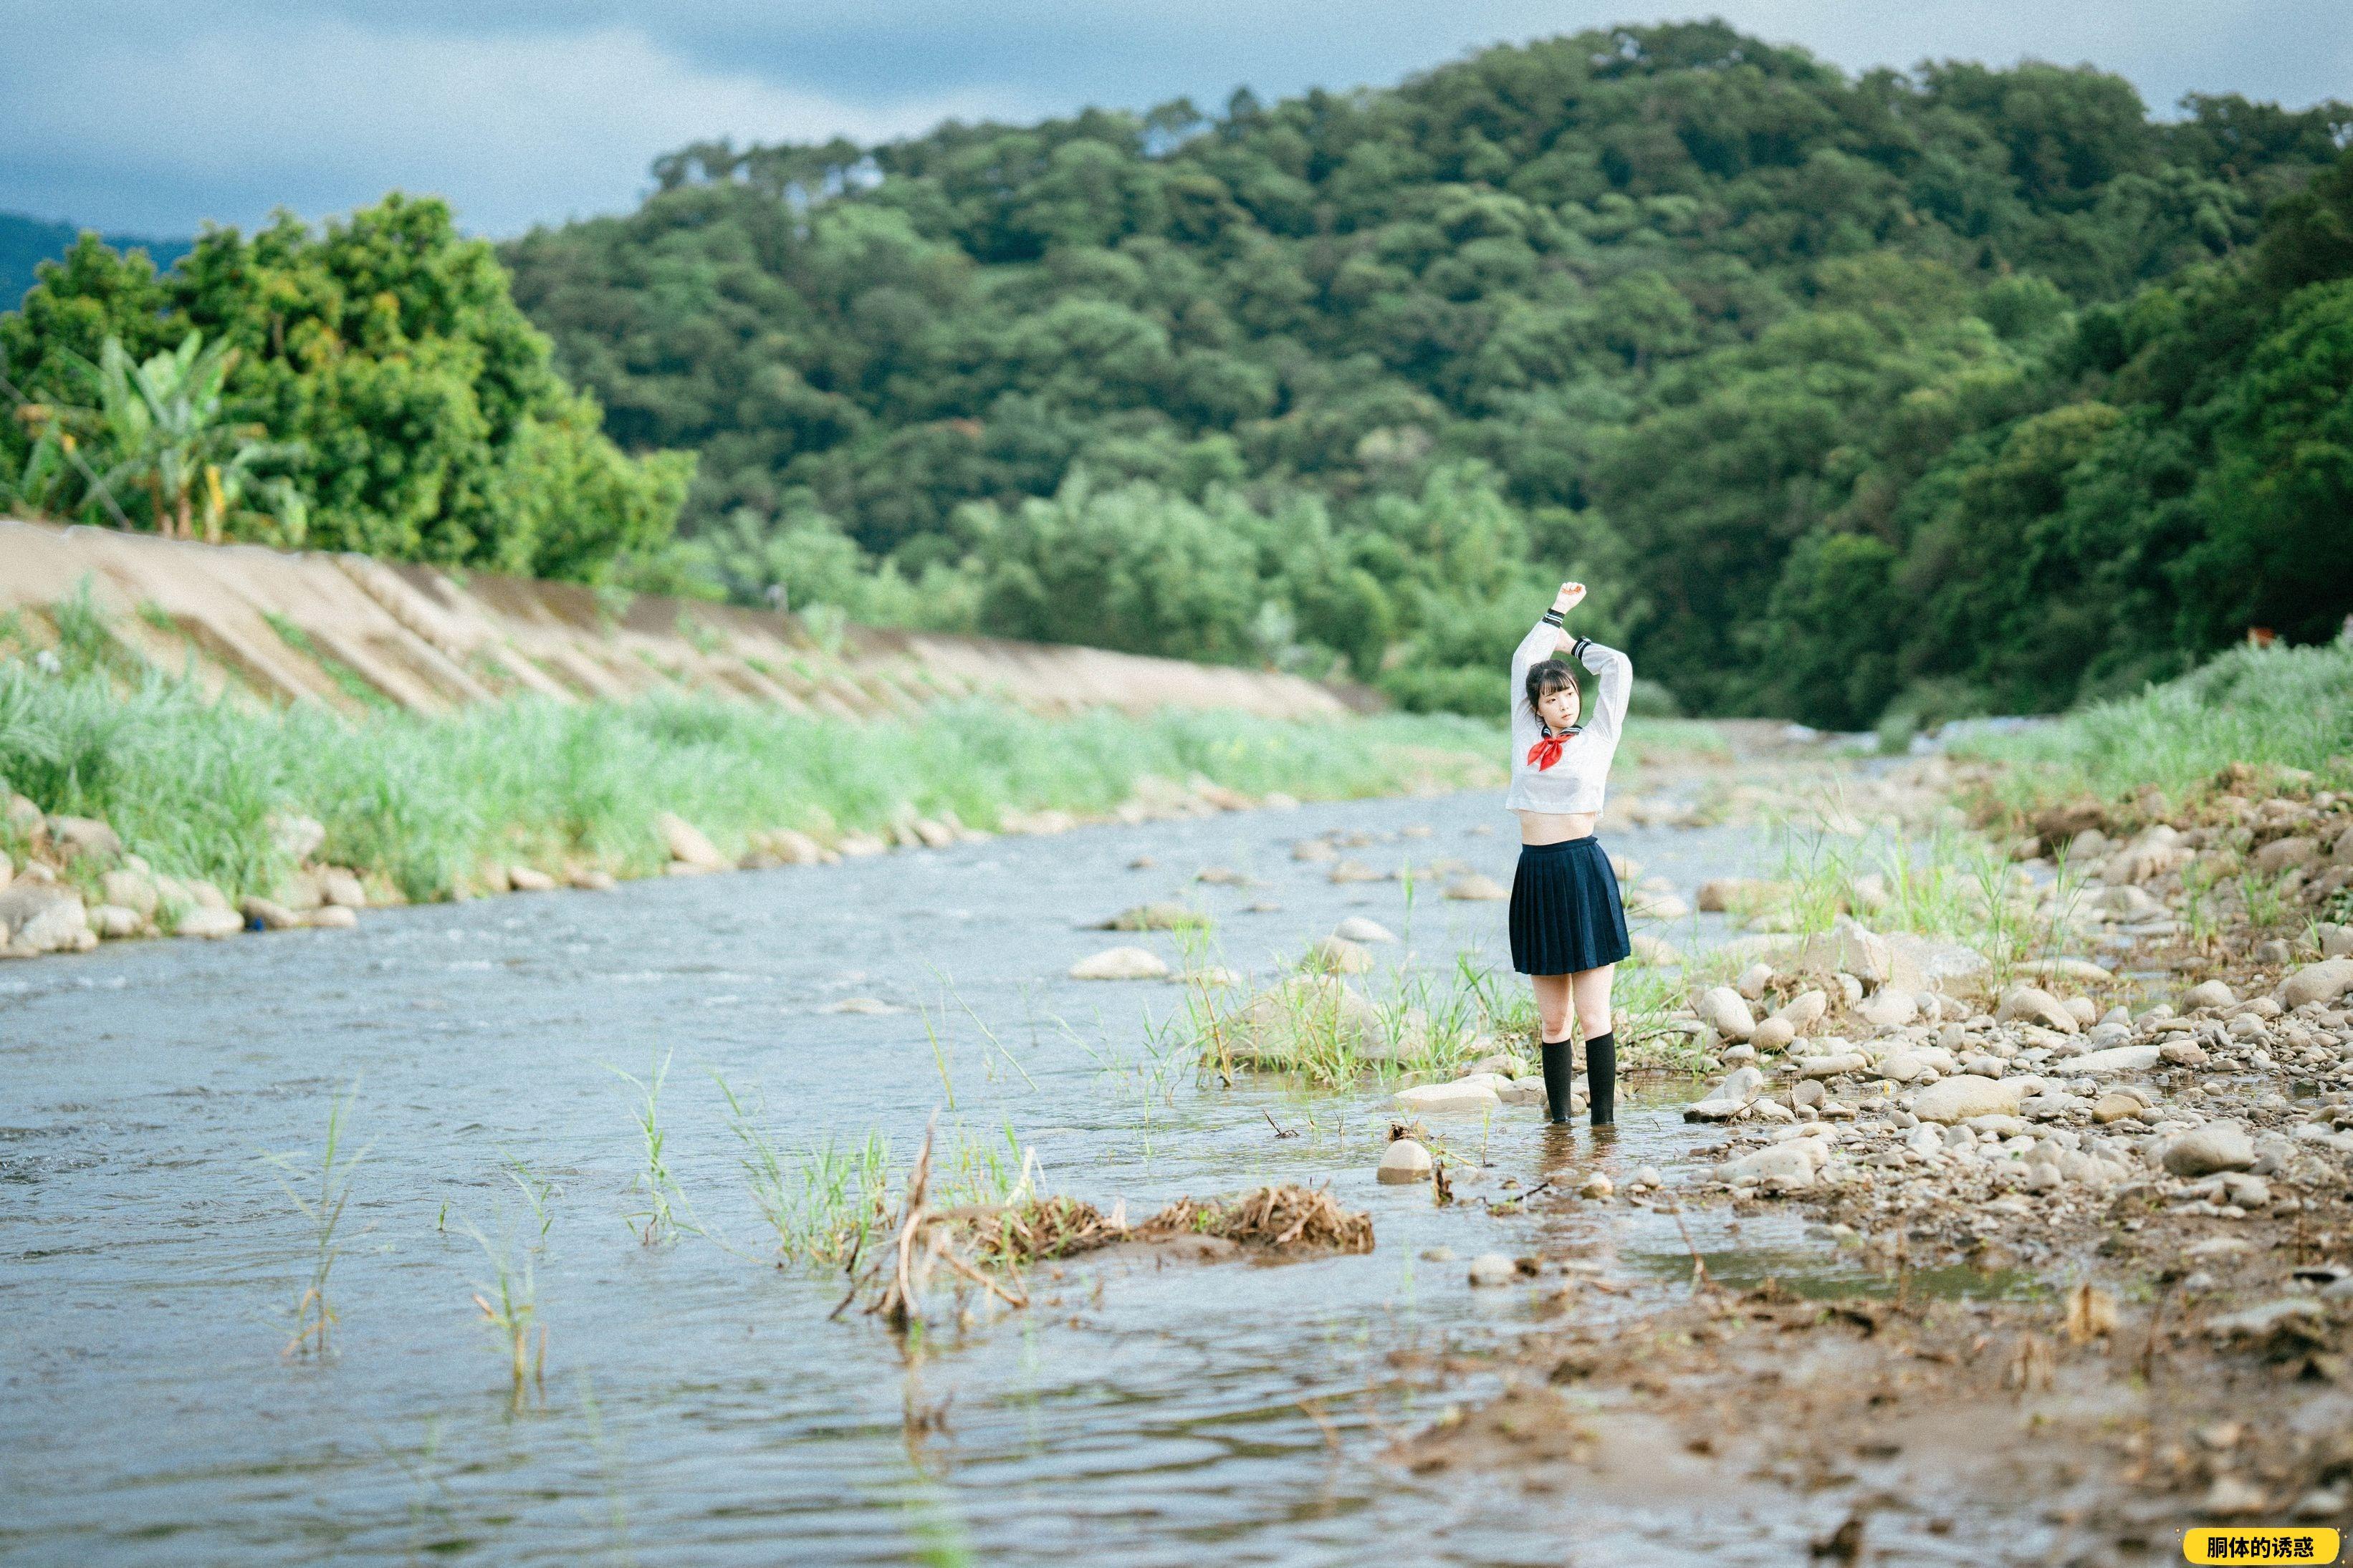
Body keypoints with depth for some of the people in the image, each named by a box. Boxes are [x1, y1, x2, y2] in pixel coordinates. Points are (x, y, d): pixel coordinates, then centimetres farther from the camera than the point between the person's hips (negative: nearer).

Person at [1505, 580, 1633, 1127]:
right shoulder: (1527, 738, 12)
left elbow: (1618, 667, 5)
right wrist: (1556, 612, 27)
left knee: (1592, 1014, -5)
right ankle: (1559, 1118, 10)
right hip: (1536, 876, 3)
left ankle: (1604, 1119, -5)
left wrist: (1571, 645, 19)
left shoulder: (1597, 738, 5)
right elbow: (1523, 663, 20)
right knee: (1552, 1019, 6)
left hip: (1585, 871, -3)